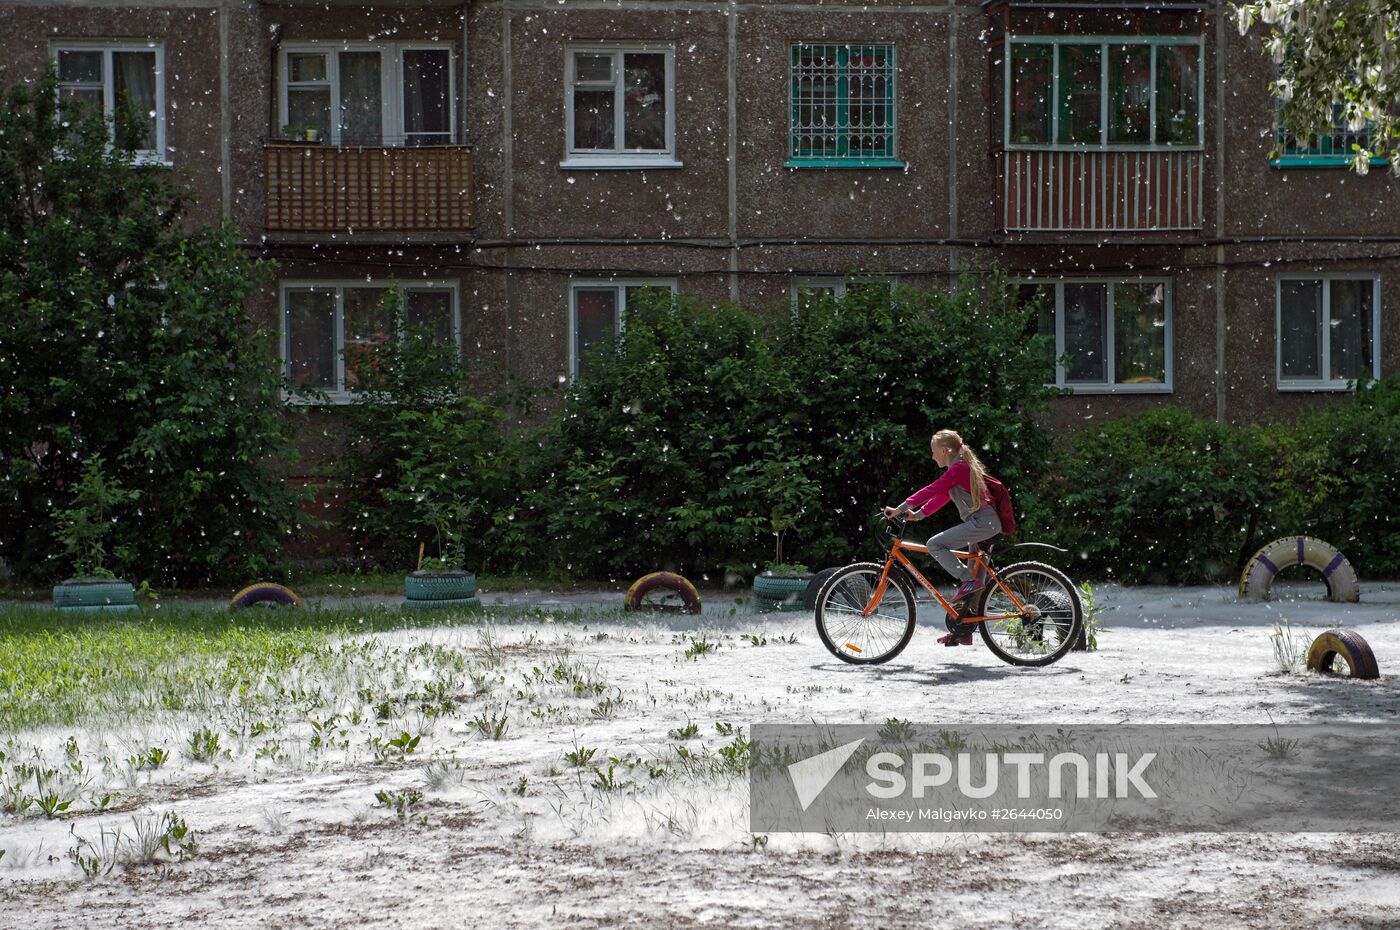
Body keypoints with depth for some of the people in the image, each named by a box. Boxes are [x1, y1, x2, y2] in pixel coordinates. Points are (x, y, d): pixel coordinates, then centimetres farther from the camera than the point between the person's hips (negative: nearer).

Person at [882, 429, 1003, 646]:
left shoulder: (959, 467, -10)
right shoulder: (961, 467, 20)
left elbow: (932, 490, -18)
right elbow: (942, 496, 22)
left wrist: (901, 508, -19)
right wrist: (917, 514, 13)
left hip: (982, 521, -10)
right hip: (986, 524, 10)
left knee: (935, 544, -16)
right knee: (975, 587, 11)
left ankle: (968, 580, -18)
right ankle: (964, 631, 14)